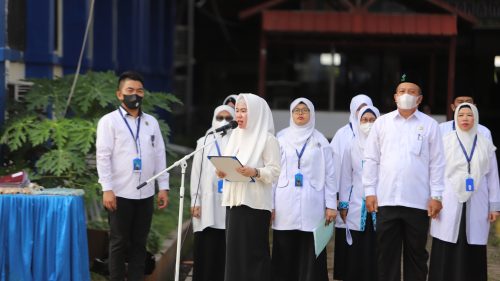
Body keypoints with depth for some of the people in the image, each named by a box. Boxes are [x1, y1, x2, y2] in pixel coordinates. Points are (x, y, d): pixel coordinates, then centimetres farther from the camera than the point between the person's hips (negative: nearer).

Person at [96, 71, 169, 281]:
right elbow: (103, 156, -6)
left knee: (139, 243, 6)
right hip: (120, 193, -4)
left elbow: (160, 155, 12)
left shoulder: (151, 122, 12)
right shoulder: (109, 121, -1)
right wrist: (107, 189, -14)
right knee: (119, 243, 2)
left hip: (145, 193, 4)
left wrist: (164, 187, 5)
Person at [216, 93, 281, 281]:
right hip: (234, 201, 6)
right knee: (234, 251, 6)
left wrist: (254, 172, -24)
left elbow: (275, 171, -9)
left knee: (254, 253, -4)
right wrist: (221, 171, -4)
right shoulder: (235, 135, 15)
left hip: (255, 203, -6)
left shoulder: (267, 139, -5)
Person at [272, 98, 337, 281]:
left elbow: (329, 175, 5)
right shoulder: (281, 138, 8)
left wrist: (331, 205, -1)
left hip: (312, 206, -1)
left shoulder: (320, 140, 7)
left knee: (310, 256, -2)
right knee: (285, 256, 0)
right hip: (286, 206, 1)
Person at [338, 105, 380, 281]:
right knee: (355, 253, 0)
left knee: (376, 253, -3)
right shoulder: (351, 148, 7)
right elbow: (346, 177, 10)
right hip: (357, 208, 1)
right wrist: (343, 205, 5)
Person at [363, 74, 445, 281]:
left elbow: (437, 163, 3)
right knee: (386, 254, 5)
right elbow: (371, 159, 7)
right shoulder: (382, 122, 7)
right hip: (386, 200, 1)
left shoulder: (429, 125, 4)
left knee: (416, 254, 7)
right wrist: (370, 191, 0)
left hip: (418, 201, -1)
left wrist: (436, 196, -2)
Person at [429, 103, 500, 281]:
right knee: (446, 254, -4)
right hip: (450, 204, -1)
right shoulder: (445, 142, 3)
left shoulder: (486, 144, 8)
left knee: (473, 255, -2)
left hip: (476, 205, 1)